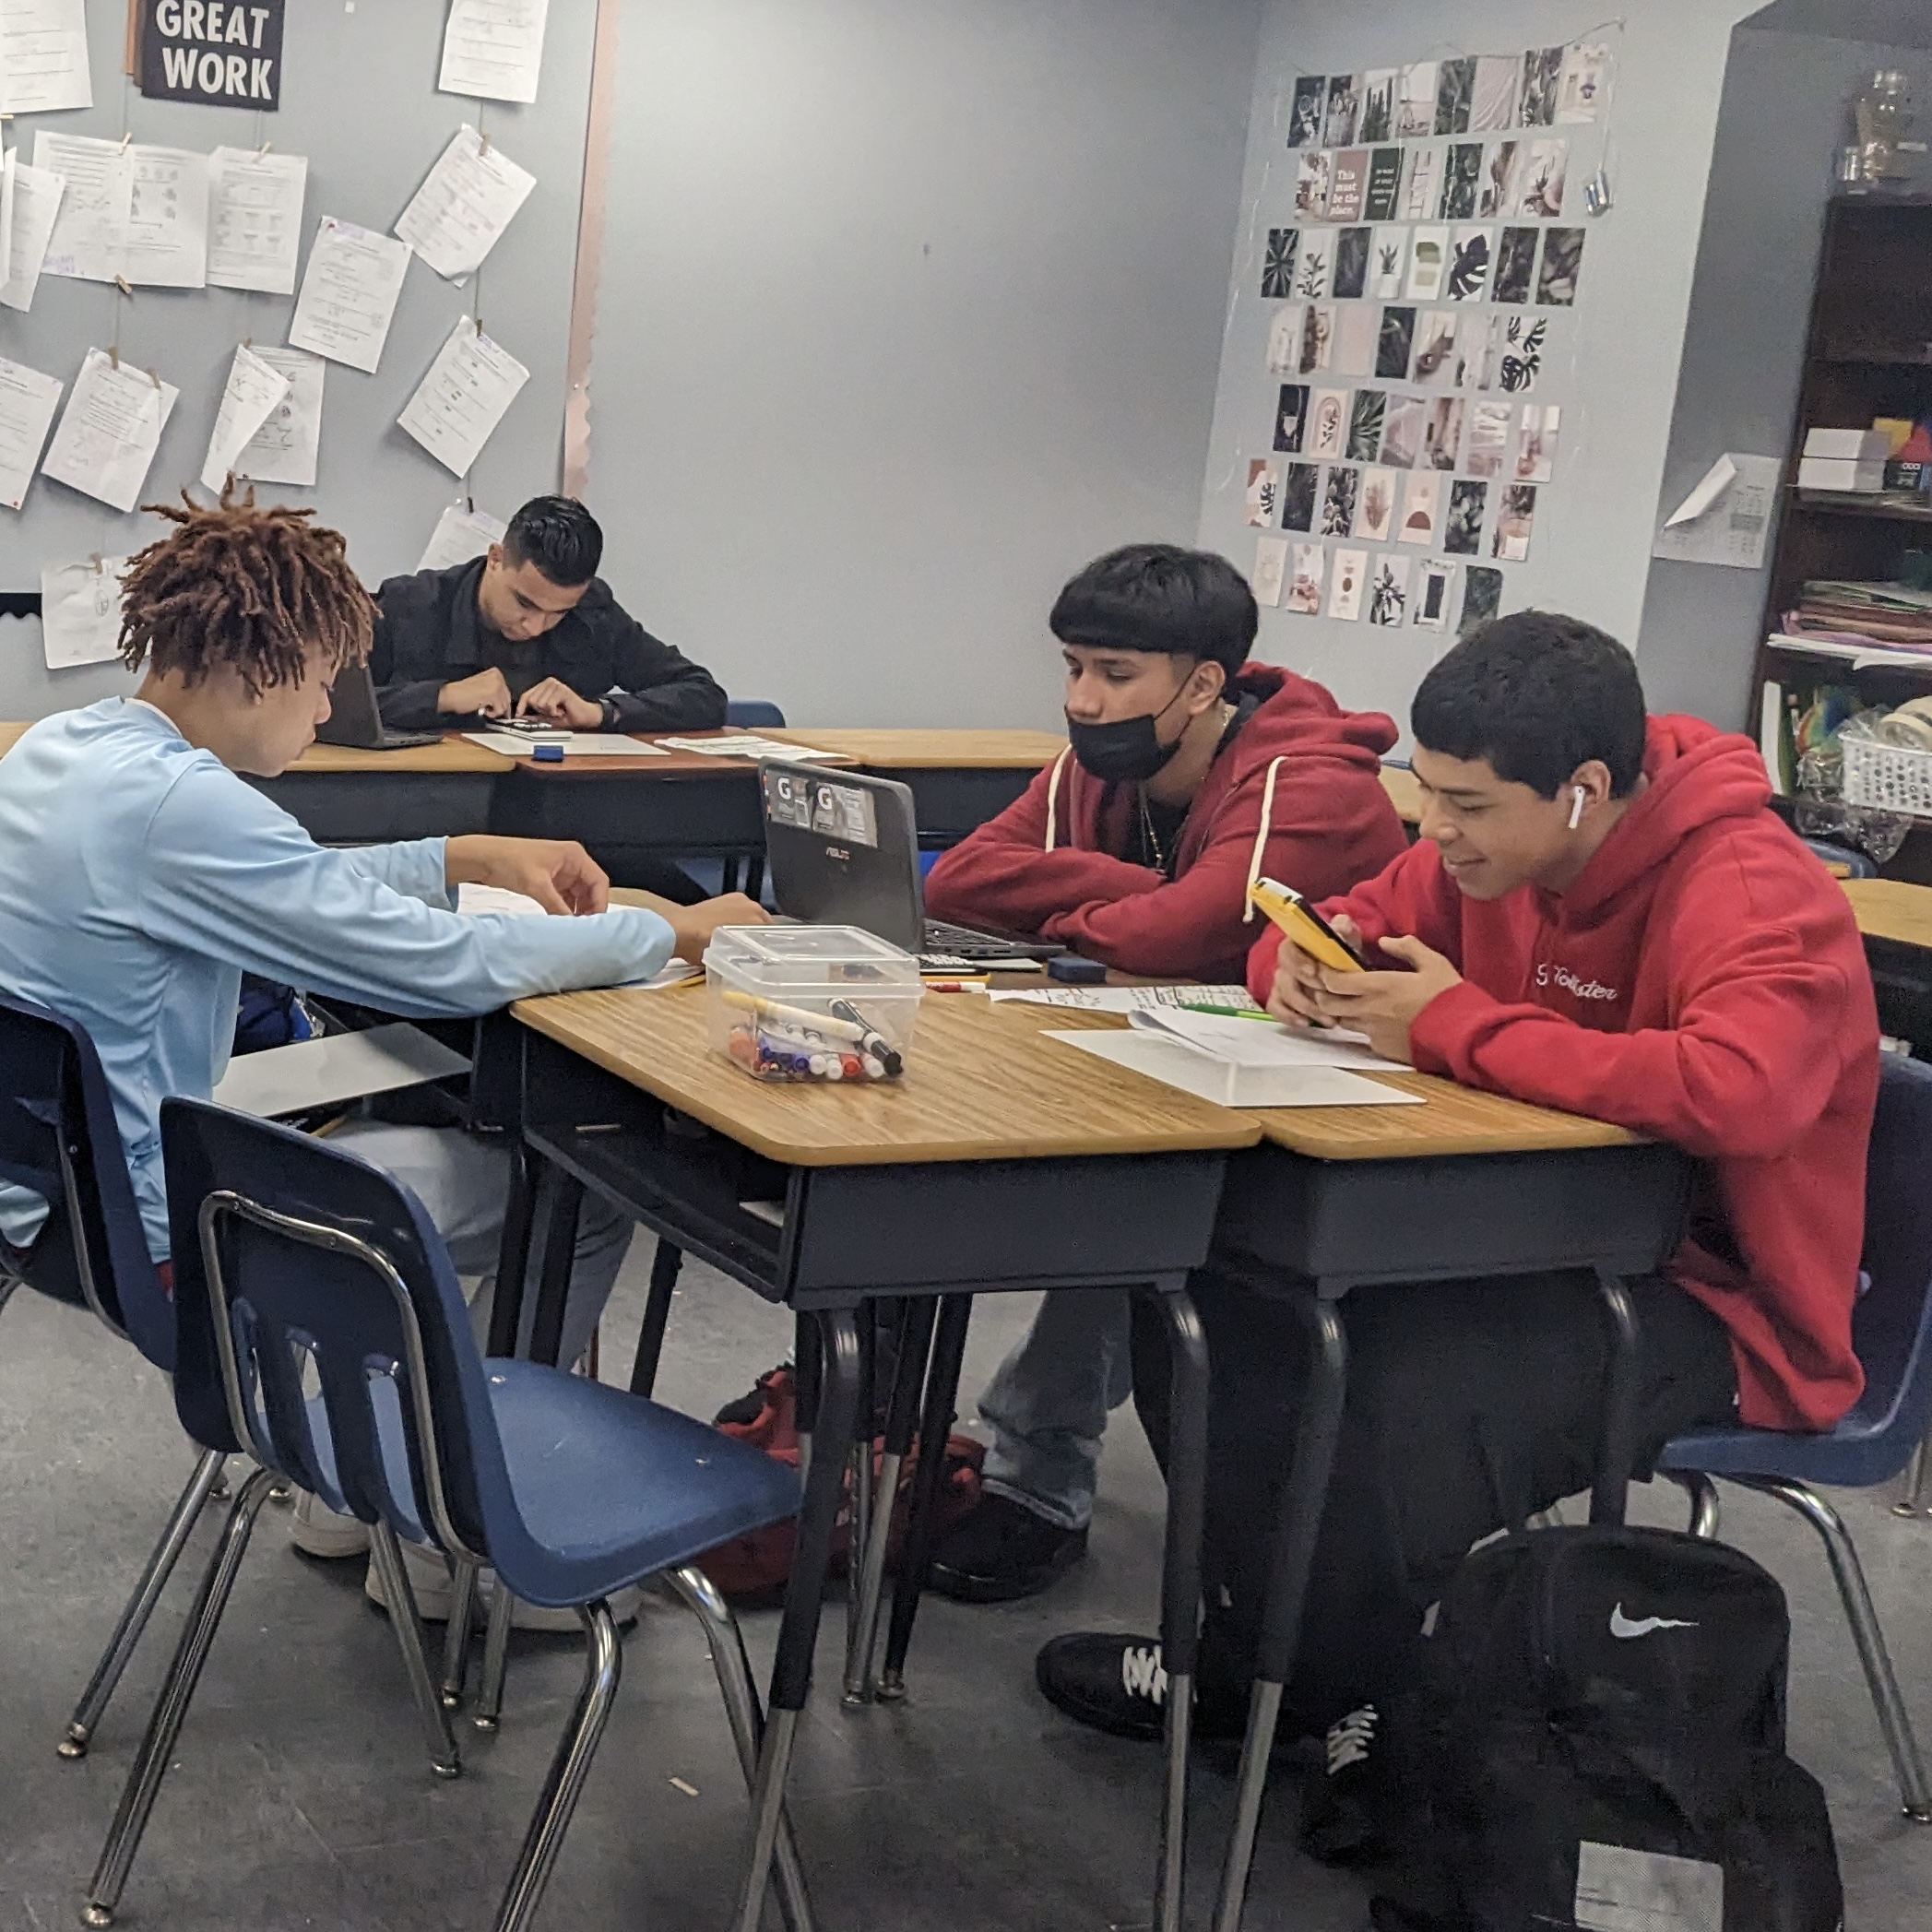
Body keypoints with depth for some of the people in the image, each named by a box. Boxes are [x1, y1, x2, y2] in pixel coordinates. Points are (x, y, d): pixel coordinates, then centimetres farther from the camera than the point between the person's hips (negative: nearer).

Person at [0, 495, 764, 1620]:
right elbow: (451, 968, -23)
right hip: (137, 1232, -10)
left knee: (429, 1114, 25)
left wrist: (466, 860, 8)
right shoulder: (175, 802, -27)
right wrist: (673, 931, -11)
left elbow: (296, 892, 16)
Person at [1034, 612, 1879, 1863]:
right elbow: (1358, 917, 18)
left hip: (1712, 1294, -7)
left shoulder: (1754, 896, -22)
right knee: (1215, 1295, -10)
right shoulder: (1488, 852, 1)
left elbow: (1740, 1090, -41)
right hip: (1535, 1238, 8)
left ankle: (1349, 1698, -6)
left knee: (1426, 1395, -35)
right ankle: (1265, 1645, 6)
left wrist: (1456, 1027, -31)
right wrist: (1310, 959, -9)